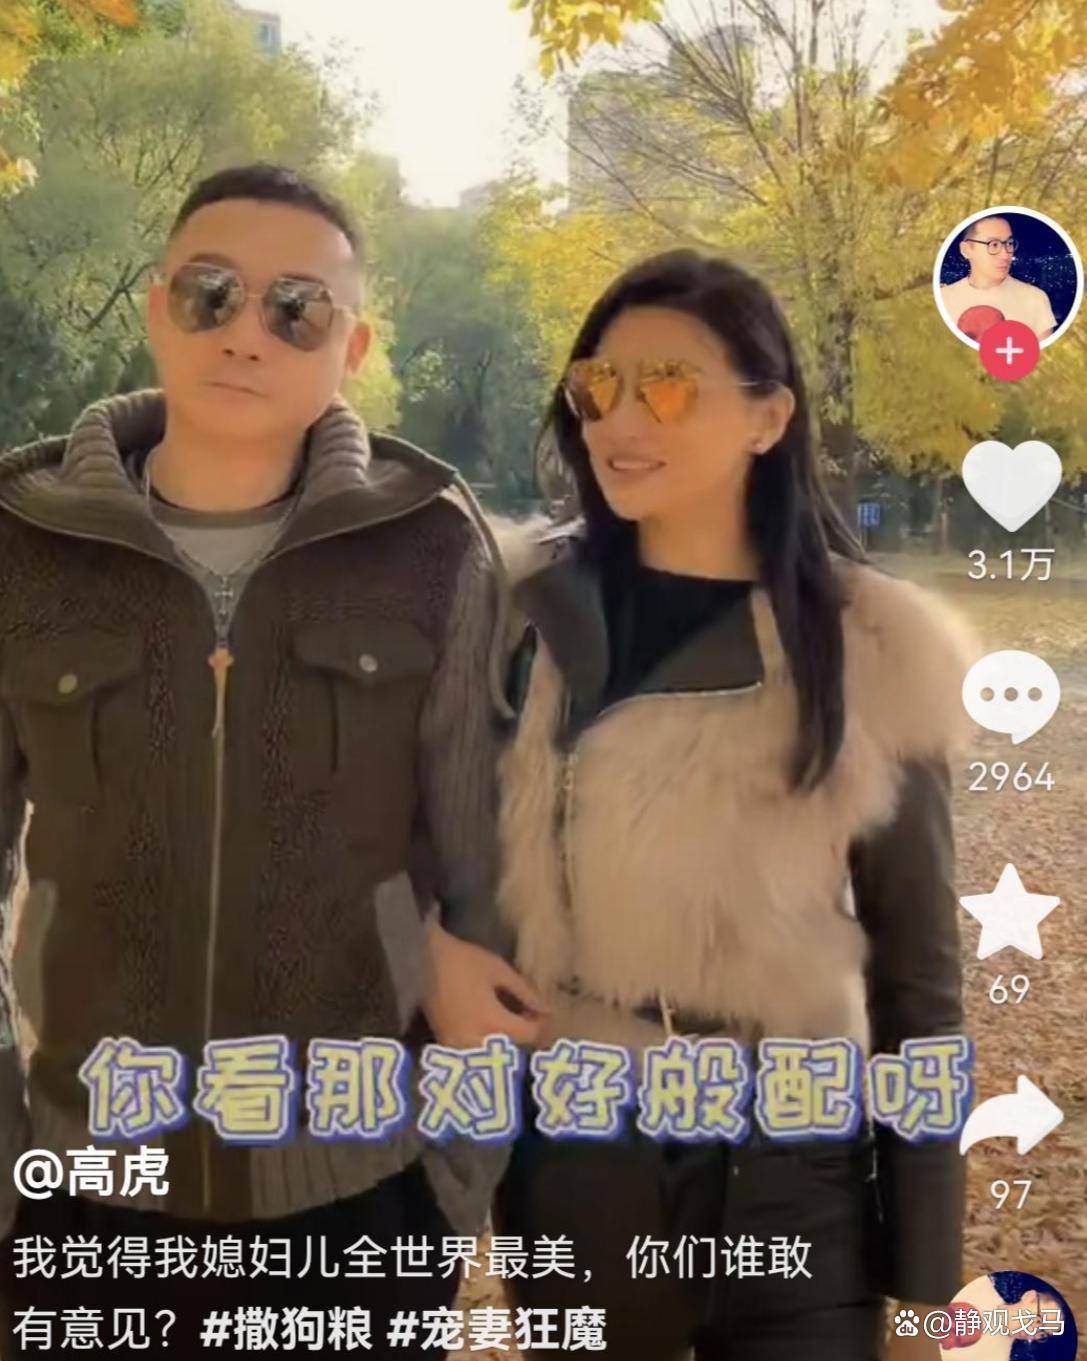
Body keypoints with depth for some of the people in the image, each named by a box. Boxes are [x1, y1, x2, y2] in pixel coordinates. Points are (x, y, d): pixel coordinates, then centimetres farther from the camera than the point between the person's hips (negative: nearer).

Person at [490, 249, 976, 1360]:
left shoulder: (873, 652, -7)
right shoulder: (523, 612, -5)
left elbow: (917, 975, -2)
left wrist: (926, 1270, 1)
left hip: (793, 1179, -1)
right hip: (565, 1163, 1)